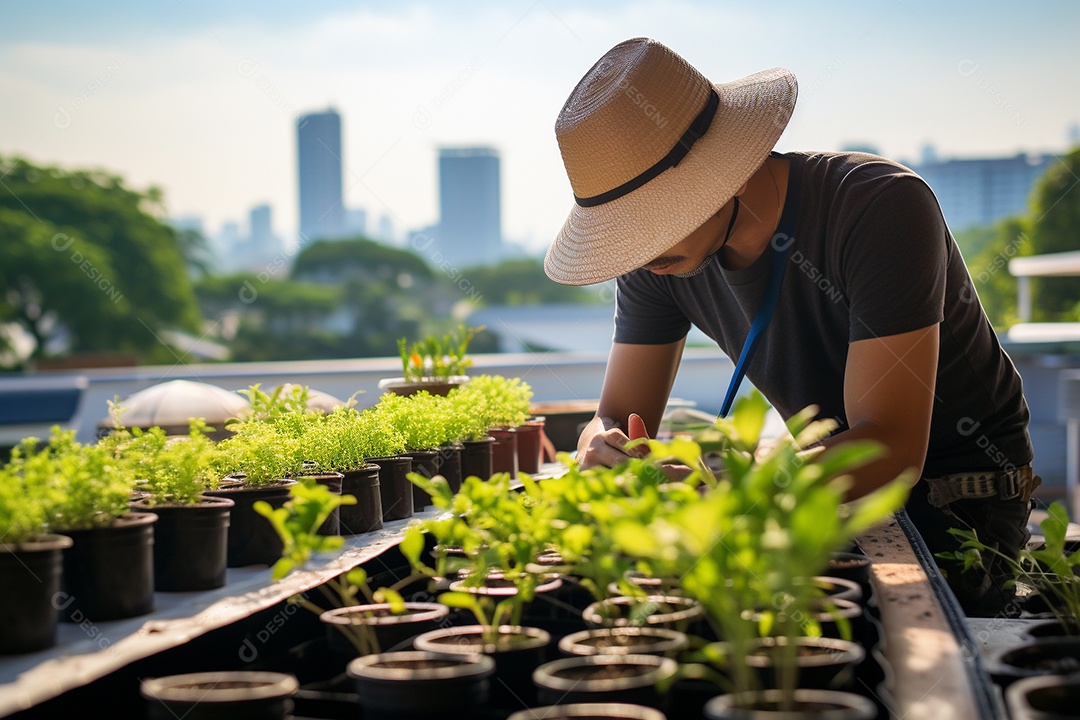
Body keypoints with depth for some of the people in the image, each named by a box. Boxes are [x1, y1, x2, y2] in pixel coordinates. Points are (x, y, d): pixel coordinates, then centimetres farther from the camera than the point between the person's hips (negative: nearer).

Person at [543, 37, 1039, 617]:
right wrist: (604, 452, -30)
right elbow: (617, 417, -4)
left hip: (960, 499, -5)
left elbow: (889, 449, -33)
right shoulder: (655, 262, -9)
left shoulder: (881, 206, -27)